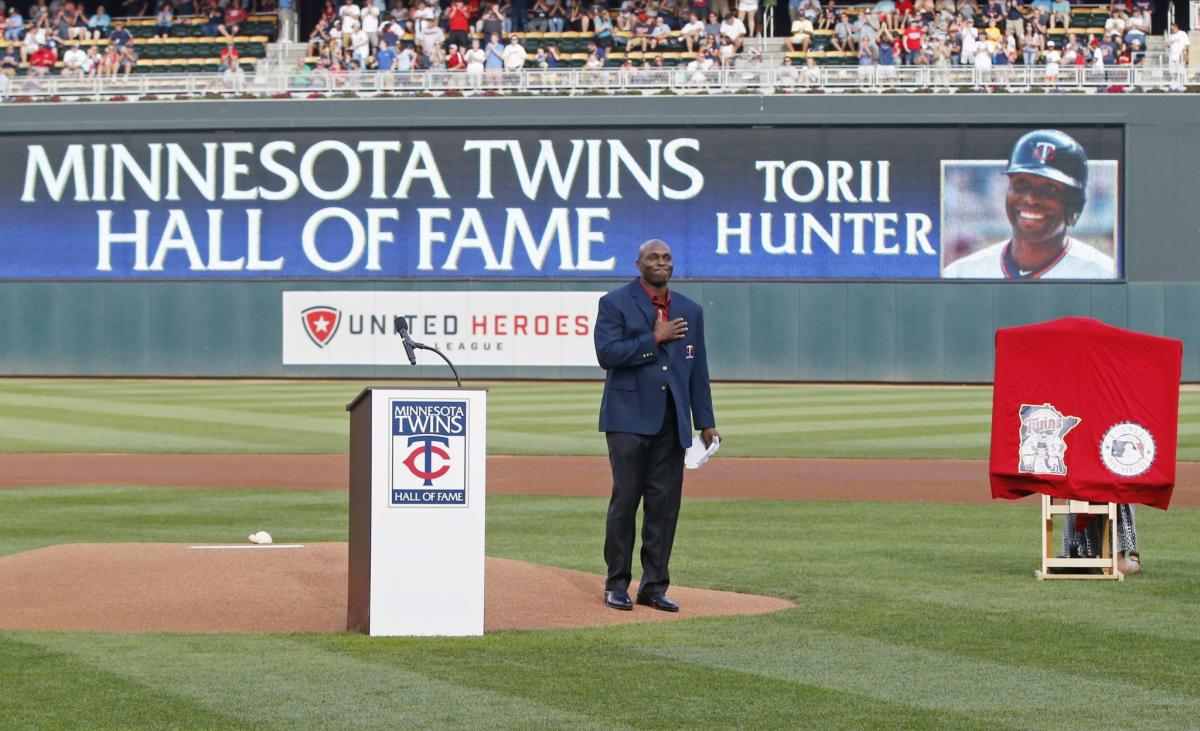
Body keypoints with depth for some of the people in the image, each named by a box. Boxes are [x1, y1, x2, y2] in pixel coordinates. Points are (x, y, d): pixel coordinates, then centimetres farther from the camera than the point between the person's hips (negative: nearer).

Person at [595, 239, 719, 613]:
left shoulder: (690, 311, 15)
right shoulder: (615, 303, 0)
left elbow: (698, 370, 15)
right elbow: (607, 354, -13)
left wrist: (705, 422, 11)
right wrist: (655, 339, -13)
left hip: (671, 421, 4)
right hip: (629, 417, -4)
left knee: (665, 503, 2)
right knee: (626, 498, -5)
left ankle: (654, 586, 8)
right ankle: (617, 584, 4)